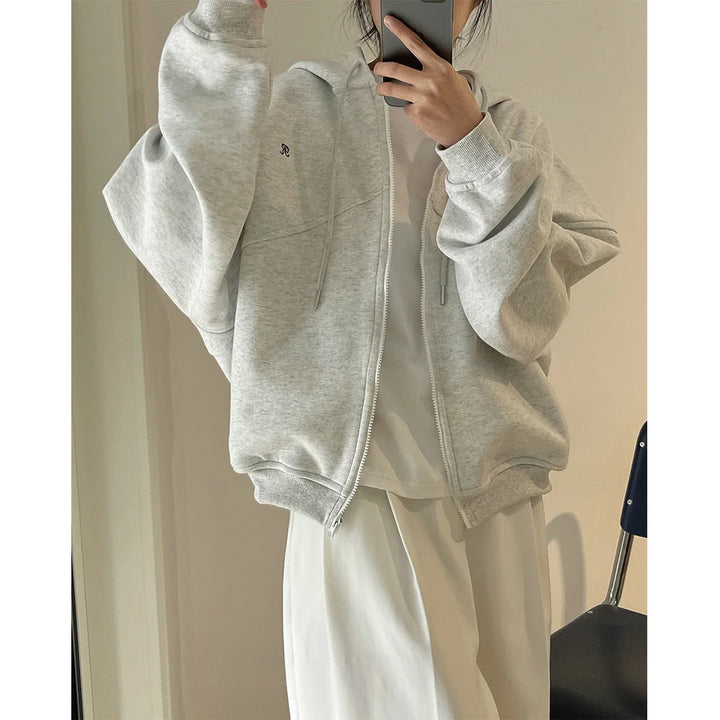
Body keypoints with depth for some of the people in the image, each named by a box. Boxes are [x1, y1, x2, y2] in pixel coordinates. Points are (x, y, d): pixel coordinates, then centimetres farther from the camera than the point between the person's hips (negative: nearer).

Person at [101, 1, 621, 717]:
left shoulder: (514, 128, 7)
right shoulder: (299, 106, 2)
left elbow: (524, 315, -5)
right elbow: (184, 240, -15)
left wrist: (471, 143, -15)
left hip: (499, 488, 3)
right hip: (360, 488, -3)